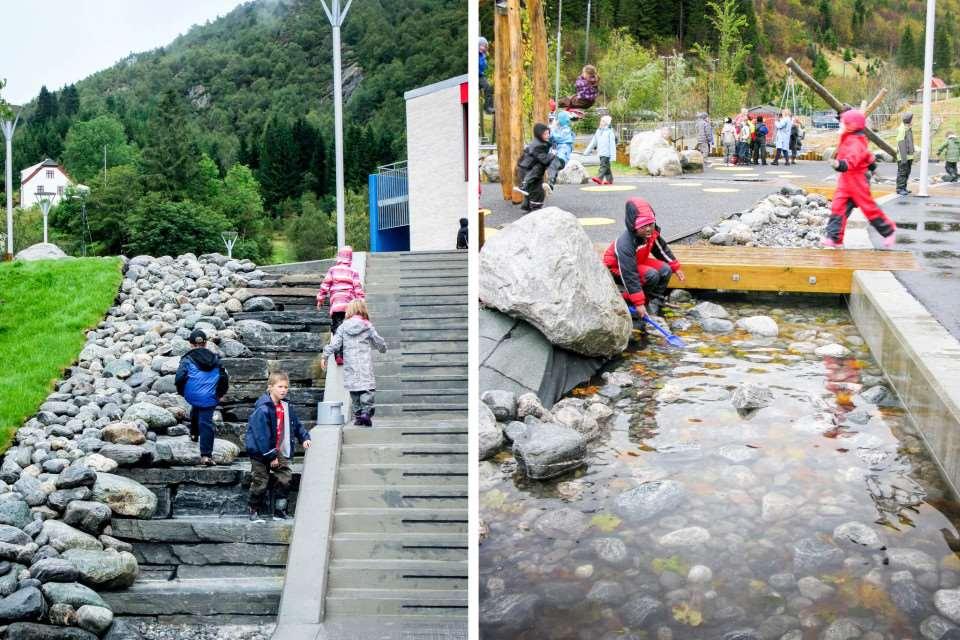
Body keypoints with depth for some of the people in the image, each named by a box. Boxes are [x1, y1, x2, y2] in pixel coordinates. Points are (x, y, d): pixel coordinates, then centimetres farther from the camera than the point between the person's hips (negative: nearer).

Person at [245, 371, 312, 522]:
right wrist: (271, 456, -23)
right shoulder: (262, 409, -23)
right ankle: (255, 511, 16)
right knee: (260, 482, 0)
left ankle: (279, 511, 10)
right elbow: (261, 435, -25)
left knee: (285, 478, 0)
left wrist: (304, 437, 6)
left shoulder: (287, 407, 1)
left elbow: (296, 424, 19)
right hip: (260, 452, -7)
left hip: (278, 451, 7)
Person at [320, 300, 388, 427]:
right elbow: (379, 342, 8)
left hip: (350, 365, 2)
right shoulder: (368, 326, 1)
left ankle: (357, 415, 10)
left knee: (353, 389, 9)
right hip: (365, 364, -2)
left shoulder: (343, 327, 4)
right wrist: (383, 349, 29)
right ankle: (366, 412, -17)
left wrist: (325, 356, 9)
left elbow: (334, 343, 1)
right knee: (367, 388, -3)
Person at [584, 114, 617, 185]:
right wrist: (587, 151, 16)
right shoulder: (598, 131, 16)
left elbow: (612, 143, -8)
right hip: (600, 152, 7)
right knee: (606, 166, 11)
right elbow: (593, 142, 19)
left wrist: (613, 154, -15)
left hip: (606, 152, -7)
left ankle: (599, 178, -28)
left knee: (603, 165, -17)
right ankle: (609, 180, 17)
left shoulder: (610, 131, -4)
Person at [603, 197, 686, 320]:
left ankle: (653, 304, -2)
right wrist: (638, 303, -37)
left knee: (665, 270, -11)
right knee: (652, 275, -28)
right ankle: (627, 302, -11)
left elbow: (662, 250, 7)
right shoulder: (625, 244, -37)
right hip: (616, 268, -8)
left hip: (638, 262, 8)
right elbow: (629, 276, -37)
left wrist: (676, 268, 11)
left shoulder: (651, 233, -16)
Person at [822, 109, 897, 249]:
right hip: (845, 180, 9)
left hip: (856, 180, -9)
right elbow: (866, 154, 27)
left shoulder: (855, 142, -20)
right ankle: (834, 237, -3)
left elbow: (854, 157, -41)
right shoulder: (848, 140, 11)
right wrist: (871, 164, 43)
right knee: (838, 207, -1)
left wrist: (842, 164, -61)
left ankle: (889, 230, 21)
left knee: (869, 207, 3)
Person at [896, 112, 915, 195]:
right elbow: (901, 144, -19)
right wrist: (903, 157, -23)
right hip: (903, 156, -9)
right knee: (902, 173, -5)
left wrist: (912, 157, 21)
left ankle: (904, 188, 19)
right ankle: (900, 189, -1)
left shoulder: (909, 129, 15)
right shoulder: (902, 129, -15)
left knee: (907, 173, 12)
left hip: (909, 156, 9)